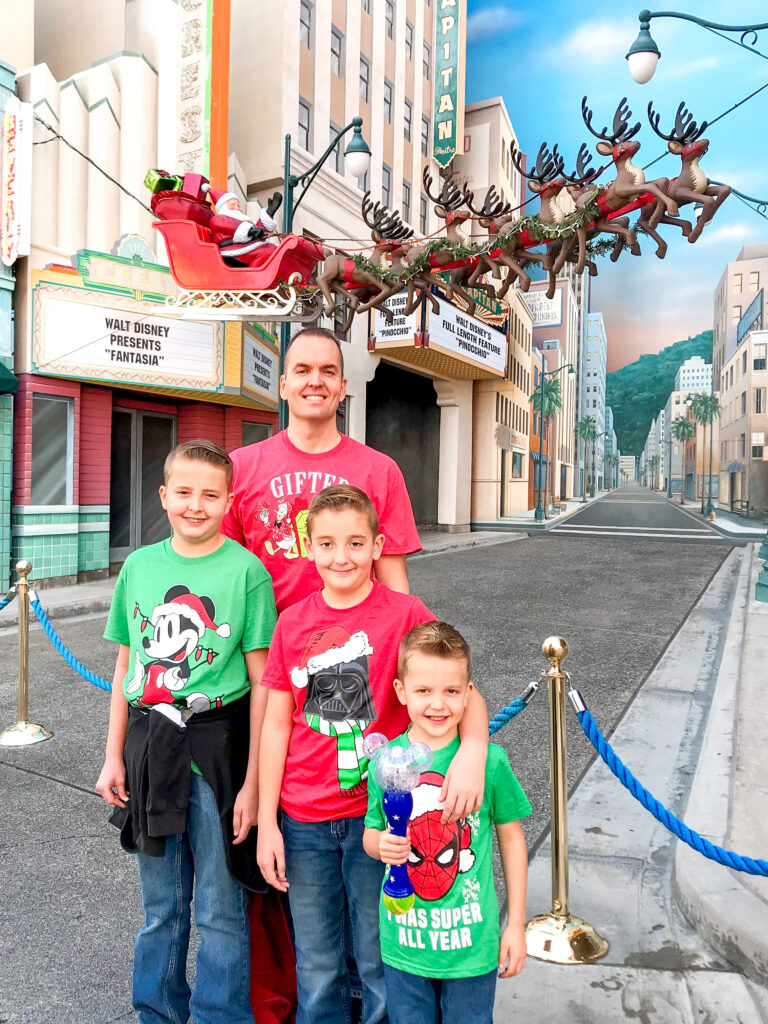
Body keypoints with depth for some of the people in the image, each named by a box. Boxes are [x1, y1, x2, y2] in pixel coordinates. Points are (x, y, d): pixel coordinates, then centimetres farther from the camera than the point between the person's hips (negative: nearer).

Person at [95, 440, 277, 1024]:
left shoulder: (246, 570, -10)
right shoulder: (139, 565, 3)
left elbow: (261, 682, -9)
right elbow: (126, 666, 11)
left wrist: (253, 782, -10)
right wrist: (114, 756, 10)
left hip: (217, 746, -4)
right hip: (148, 744, 4)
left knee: (220, 910, 10)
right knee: (160, 907, 21)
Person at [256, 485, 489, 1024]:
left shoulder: (405, 613, -9)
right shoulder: (292, 623, -1)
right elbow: (277, 725, 2)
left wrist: (474, 748, -35)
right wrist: (267, 822, 1)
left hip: (377, 815, -2)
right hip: (303, 821, 2)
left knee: (382, 963, 14)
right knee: (317, 969, 18)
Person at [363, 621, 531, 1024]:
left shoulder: (490, 760, -16)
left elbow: (511, 837, -2)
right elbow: (370, 834, 4)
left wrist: (516, 925, 2)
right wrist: (381, 844, -19)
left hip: (472, 944, -1)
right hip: (403, 943, 2)